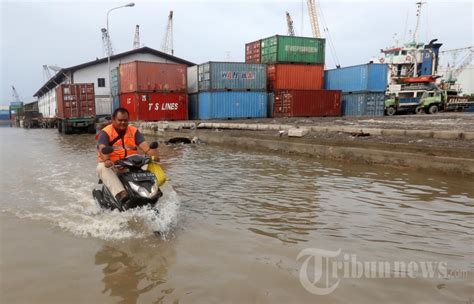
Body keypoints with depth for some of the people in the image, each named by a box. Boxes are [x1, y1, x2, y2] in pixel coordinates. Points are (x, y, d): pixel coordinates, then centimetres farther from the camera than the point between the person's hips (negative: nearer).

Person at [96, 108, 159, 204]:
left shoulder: (134, 131, 8)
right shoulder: (105, 132, -2)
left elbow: (144, 145, -6)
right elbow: (102, 148, -20)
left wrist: (153, 155, -28)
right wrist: (106, 160, -43)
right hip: (111, 164, -2)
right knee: (102, 168, -35)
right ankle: (120, 193, -52)